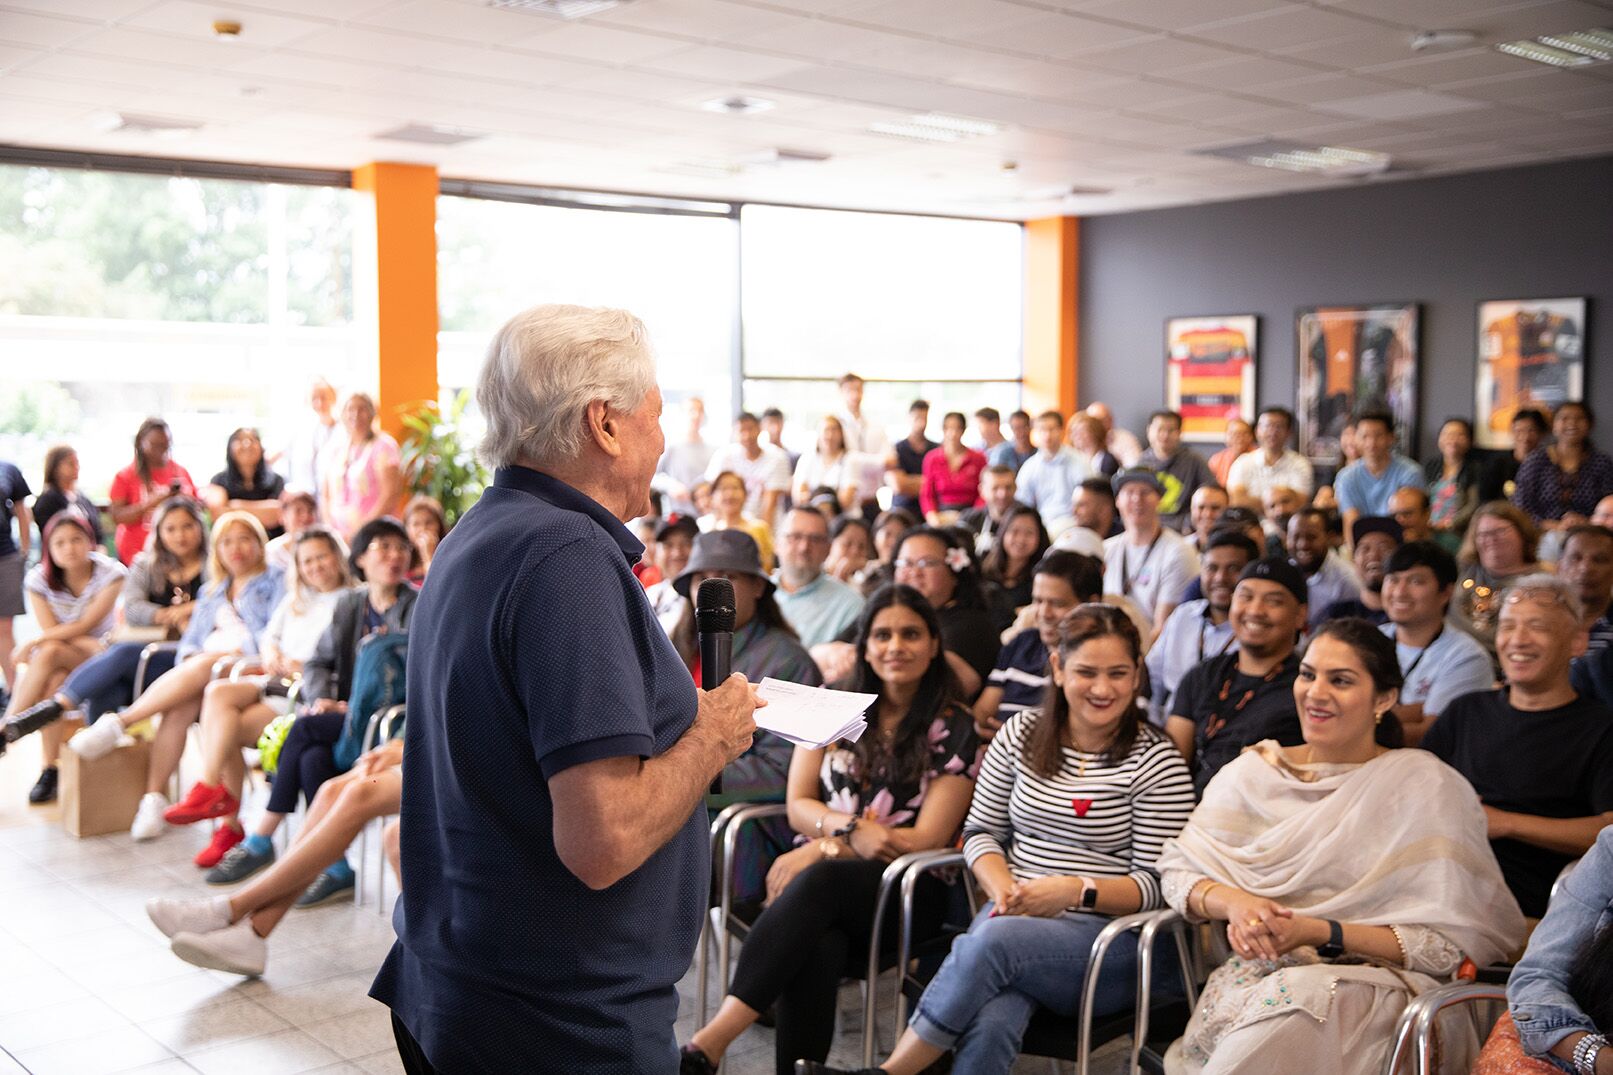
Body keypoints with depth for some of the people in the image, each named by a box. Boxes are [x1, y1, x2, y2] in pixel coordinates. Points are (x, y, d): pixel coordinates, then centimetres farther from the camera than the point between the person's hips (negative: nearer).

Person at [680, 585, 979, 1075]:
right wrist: (851, 829, -14)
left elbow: (928, 838, -4)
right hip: (824, 880, 3)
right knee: (816, 948, -37)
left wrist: (822, 849, -12)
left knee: (817, 882, -38)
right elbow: (798, 805, 10)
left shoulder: (953, 728, 2)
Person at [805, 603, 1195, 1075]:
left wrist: (1078, 890, -21)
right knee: (993, 1020, -34)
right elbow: (981, 831, 13)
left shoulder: (1157, 764, -2)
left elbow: (1156, 884, -5)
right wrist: (1004, 889, -8)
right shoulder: (1021, 734, 9)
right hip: (1014, 916, 3)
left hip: (1109, 935, -2)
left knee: (992, 941, -34)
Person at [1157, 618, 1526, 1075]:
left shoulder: (1427, 786, -3)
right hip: (1254, 976, 2)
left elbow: (1450, 944, -7)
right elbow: (1178, 870, 10)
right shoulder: (1253, 771, 10)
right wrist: (1233, 903, -12)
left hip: (1374, 982, -2)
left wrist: (1322, 933, -16)